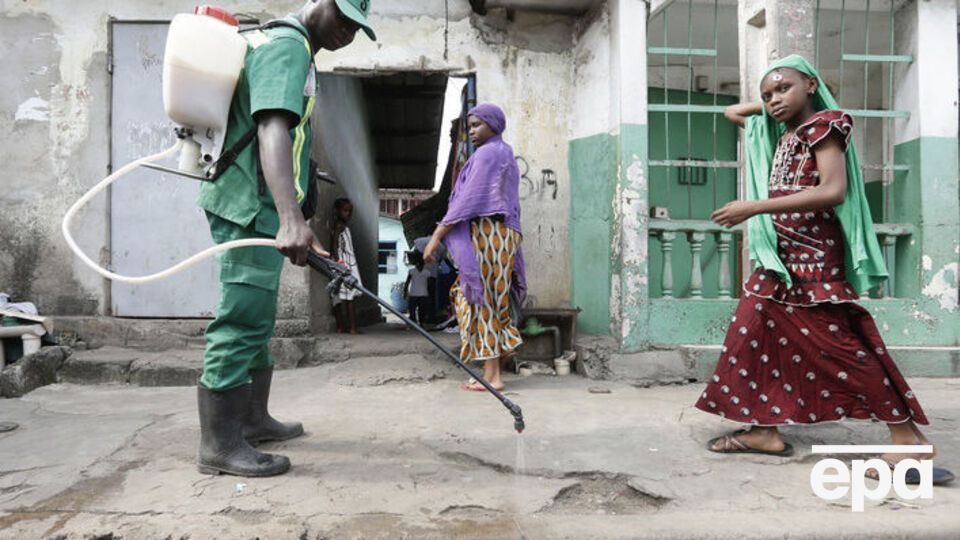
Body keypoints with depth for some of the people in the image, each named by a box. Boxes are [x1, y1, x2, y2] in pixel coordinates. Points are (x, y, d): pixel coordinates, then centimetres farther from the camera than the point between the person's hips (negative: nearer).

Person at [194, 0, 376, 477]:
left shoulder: (289, 45, 21)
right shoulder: (288, 45, -12)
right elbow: (272, 131, -29)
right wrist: (291, 218, -41)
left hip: (251, 206, 11)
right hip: (251, 205, -11)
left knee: (255, 315, 15)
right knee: (243, 318, -9)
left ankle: (252, 419, 26)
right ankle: (219, 444, -1)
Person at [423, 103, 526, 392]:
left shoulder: (487, 154, -7)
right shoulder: (506, 155, 23)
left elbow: (469, 198, -17)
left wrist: (437, 235, -18)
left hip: (485, 233, -9)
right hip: (503, 235, 9)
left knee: (481, 300, -5)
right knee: (489, 299, 16)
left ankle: (492, 377, -2)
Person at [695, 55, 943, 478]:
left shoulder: (822, 125, -7)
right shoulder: (779, 134, 17)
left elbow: (834, 191, -22)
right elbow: (732, 113, 34)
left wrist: (755, 207, -24)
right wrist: (765, 106, 19)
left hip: (813, 257, -9)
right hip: (778, 257, 9)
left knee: (839, 344, -7)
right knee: (754, 334, 5)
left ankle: (907, 435, 5)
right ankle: (766, 429, 12)